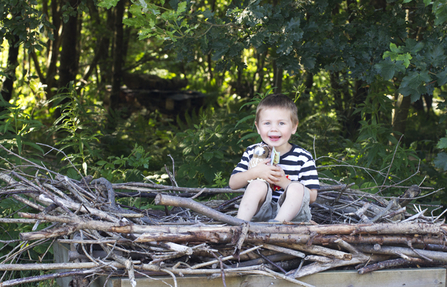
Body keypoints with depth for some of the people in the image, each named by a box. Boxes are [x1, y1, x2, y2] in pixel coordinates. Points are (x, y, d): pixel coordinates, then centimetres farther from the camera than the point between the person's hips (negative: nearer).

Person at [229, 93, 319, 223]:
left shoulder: (303, 158, -3)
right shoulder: (253, 152, 5)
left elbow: (312, 196, -9)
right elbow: (233, 183, 2)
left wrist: (283, 181, -21)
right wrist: (254, 173, -17)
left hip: (292, 212, -1)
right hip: (260, 211, 1)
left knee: (297, 188, -28)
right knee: (257, 184, -26)